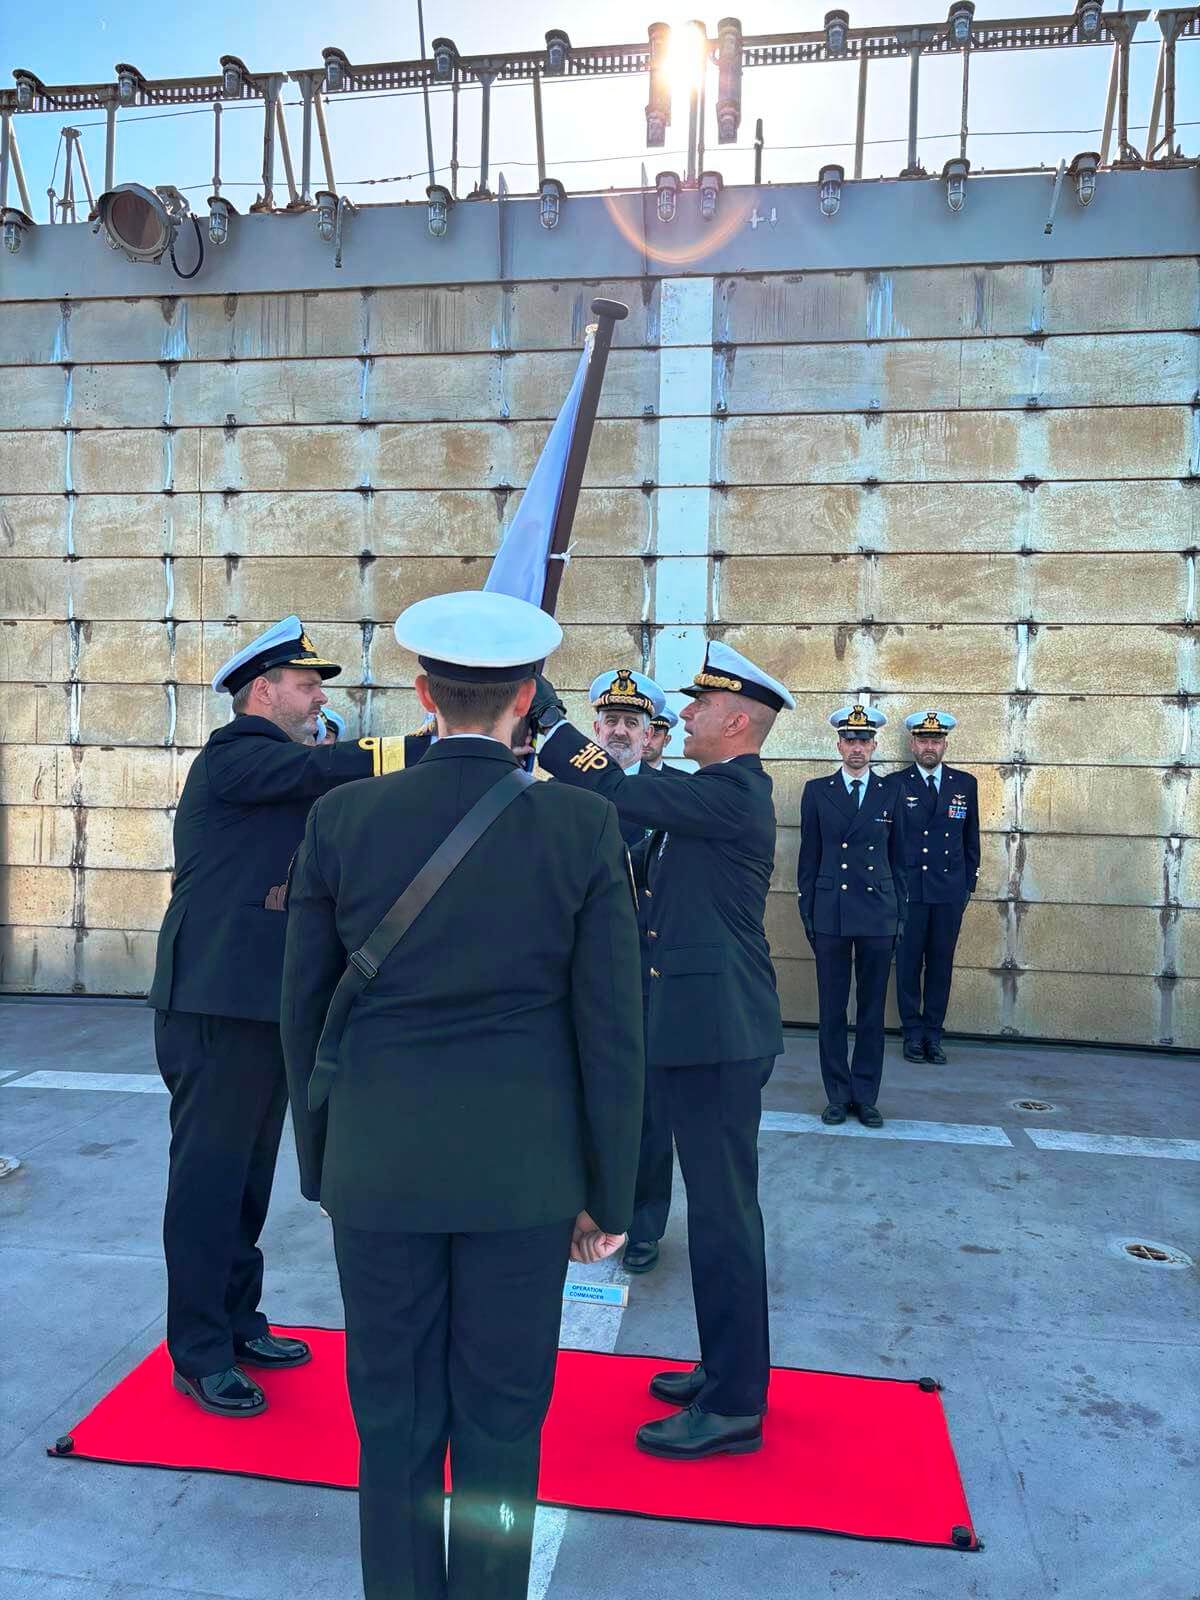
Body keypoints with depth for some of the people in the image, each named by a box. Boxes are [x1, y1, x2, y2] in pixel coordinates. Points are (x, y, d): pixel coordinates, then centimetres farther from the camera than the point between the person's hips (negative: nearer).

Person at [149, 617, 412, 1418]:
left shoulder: (286, 774, 18)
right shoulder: (233, 757, -11)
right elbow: (335, 767, -25)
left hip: (269, 1005, 9)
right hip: (218, 1006, -9)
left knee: (249, 1172, 17)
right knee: (209, 1173, 2)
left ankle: (237, 1321, 31)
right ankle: (198, 1353, 15)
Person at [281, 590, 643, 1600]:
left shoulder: (342, 819, -7)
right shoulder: (586, 826, -10)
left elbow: (304, 1012, 0)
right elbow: (610, 1028, -8)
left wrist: (322, 1164, 13)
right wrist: (609, 1194, 3)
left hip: (379, 1171, 1)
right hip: (524, 1174, 0)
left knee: (395, 1420, 17)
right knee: (502, 1424, 17)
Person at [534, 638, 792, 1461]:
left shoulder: (732, 792, -17)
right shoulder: (722, 793, 15)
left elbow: (614, 789, -24)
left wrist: (541, 708, -14)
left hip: (720, 1030, -10)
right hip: (712, 1025, 10)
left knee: (723, 1209, 0)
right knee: (719, 1204, 18)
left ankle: (734, 1406, 14)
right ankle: (727, 1369, 33)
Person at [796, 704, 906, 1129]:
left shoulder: (891, 792, 7)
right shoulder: (816, 791, 7)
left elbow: (898, 857, 10)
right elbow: (809, 856, 8)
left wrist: (900, 913, 5)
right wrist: (807, 912, 3)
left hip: (878, 914, 0)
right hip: (830, 914, 0)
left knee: (872, 1010, 6)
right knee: (832, 1010, 4)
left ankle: (865, 1096, 17)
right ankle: (837, 1096, 14)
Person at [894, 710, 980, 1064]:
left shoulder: (965, 784, 9)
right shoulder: (895, 785, 1)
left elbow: (971, 838, 13)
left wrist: (969, 883, 9)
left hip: (950, 891, 2)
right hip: (907, 889, -2)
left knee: (941, 965, 6)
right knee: (908, 963, 3)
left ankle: (933, 1035, 16)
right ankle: (913, 1033, 14)